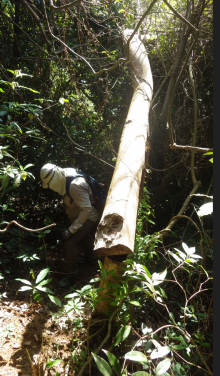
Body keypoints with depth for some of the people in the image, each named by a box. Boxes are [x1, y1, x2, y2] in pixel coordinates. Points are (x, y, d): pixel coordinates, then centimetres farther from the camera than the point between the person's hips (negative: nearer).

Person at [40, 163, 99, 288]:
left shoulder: (75, 185, -36)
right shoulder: (66, 178, -5)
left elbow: (87, 209, -34)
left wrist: (72, 229, -31)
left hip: (88, 217, -10)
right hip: (80, 215, 10)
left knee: (70, 243, -13)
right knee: (84, 237, 30)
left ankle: (70, 273, 8)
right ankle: (91, 258, 55)